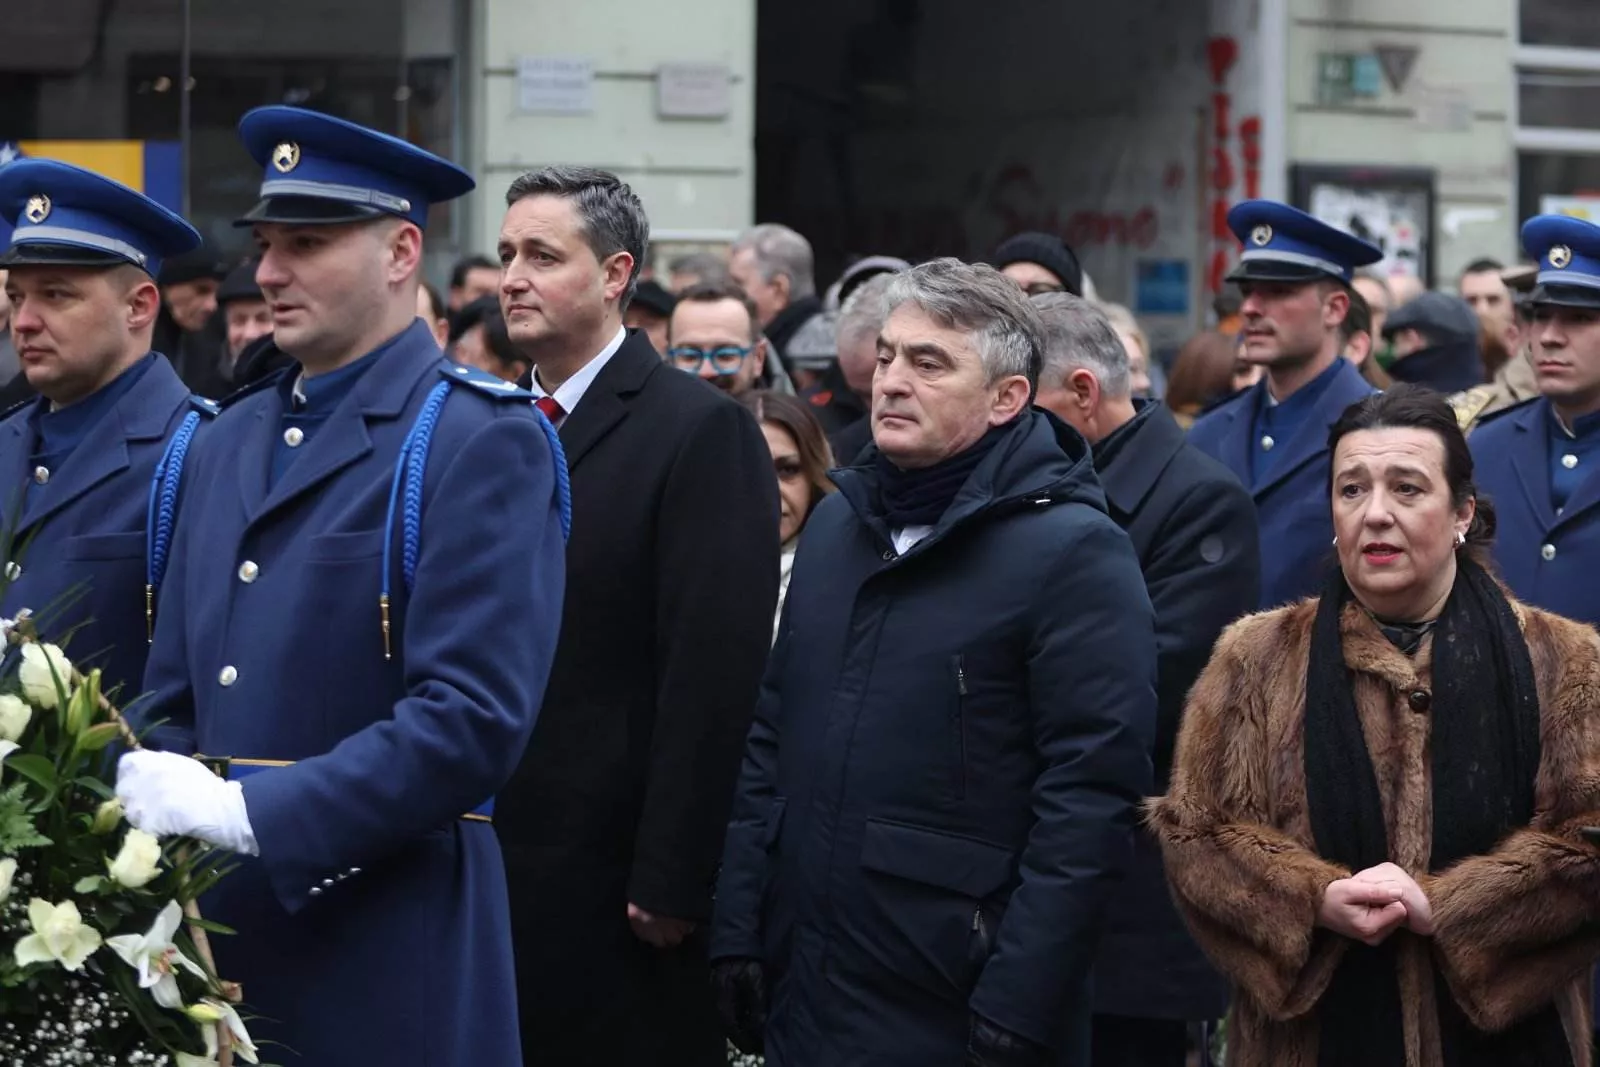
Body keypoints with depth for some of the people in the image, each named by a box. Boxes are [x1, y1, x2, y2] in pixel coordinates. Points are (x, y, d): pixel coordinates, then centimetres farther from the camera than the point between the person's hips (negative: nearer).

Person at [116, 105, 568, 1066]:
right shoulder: (231, 440, 15)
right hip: (212, 929, 6)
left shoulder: (481, 442, -9)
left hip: (387, 954, -6)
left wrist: (249, 811, -20)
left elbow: (474, 721, -18)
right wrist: (150, 820, -2)